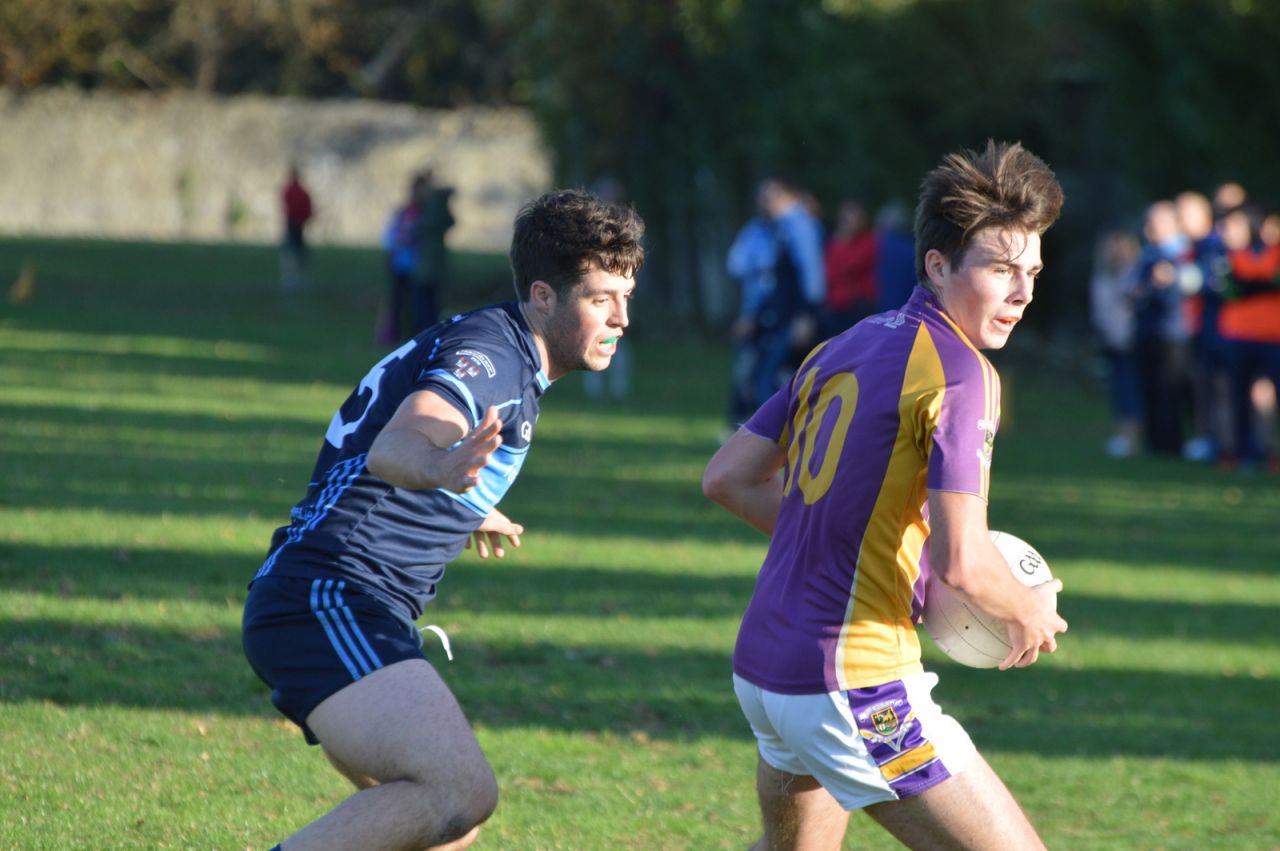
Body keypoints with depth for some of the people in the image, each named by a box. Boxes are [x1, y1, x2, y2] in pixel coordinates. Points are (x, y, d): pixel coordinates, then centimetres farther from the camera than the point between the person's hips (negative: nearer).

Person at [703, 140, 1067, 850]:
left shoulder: (846, 347, 12)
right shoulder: (961, 374, -13)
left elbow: (726, 479, 16)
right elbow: (962, 563, -20)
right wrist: (1029, 613, 0)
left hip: (761, 665, 9)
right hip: (855, 683, -9)